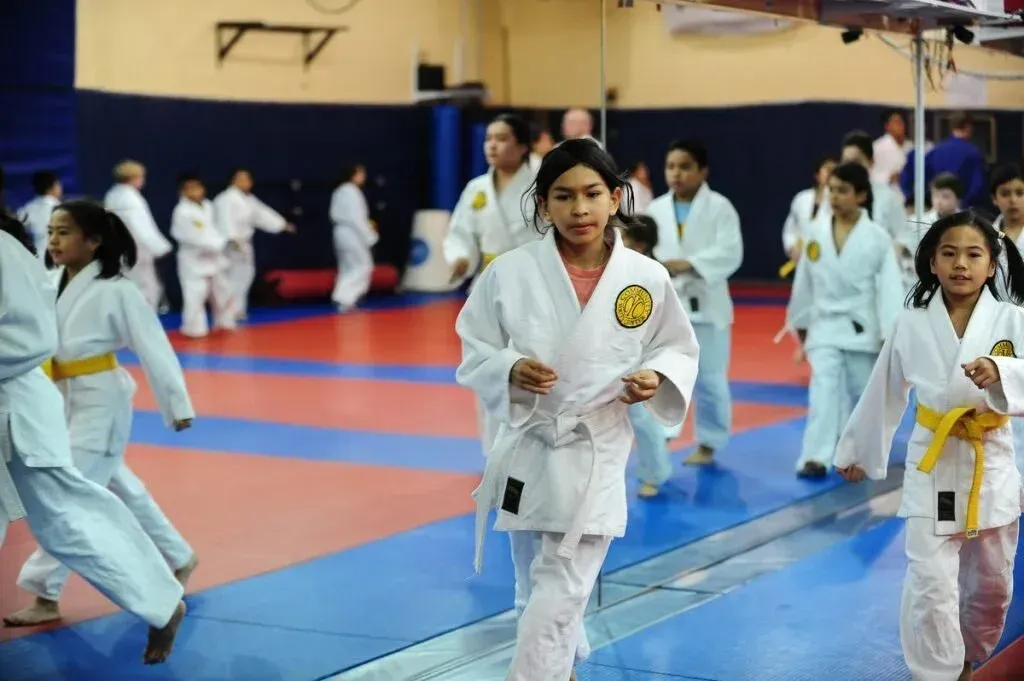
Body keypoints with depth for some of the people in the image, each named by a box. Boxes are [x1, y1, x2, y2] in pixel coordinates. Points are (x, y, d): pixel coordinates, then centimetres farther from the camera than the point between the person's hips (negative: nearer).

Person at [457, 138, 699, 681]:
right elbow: (474, 353, -1)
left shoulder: (647, 279, -7)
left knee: (558, 600, -5)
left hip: (595, 455, -1)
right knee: (537, 593, 18)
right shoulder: (510, 272, -9)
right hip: (525, 449, 2)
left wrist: (656, 378, -14)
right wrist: (510, 370, -21)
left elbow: (678, 350, 6)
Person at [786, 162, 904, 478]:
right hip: (825, 326, 1)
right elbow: (804, 282, 9)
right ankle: (816, 457, -21)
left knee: (862, 393, 12)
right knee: (824, 387, -15)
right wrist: (800, 324, 15)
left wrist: (891, 337, -14)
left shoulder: (878, 238, -10)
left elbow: (890, 287, -10)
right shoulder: (817, 232, -1)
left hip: (862, 329, -1)